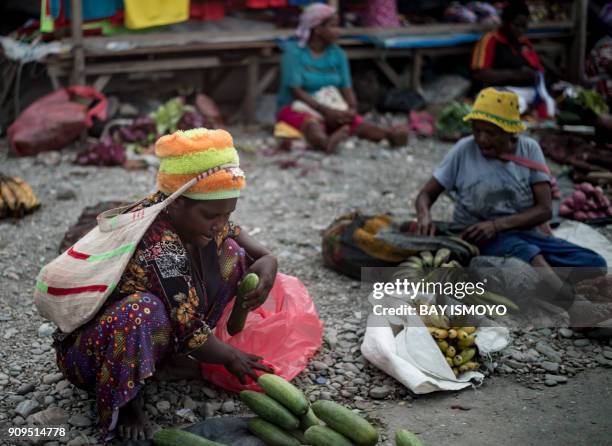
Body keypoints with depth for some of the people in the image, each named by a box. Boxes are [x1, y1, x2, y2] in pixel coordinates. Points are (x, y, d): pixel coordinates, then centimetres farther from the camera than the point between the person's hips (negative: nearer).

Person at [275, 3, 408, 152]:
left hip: (331, 110, 5)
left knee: (356, 122, -26)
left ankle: (390, 134, -53)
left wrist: (352, 108, -21)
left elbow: (346, 88, 1)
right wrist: (325, 110, -26)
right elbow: (295, 90, -16)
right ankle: (324, 142, -73)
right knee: (312, 123, -40)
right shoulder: (293, 51, -8)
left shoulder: (337, 54, 7)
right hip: (297, 108, -5)